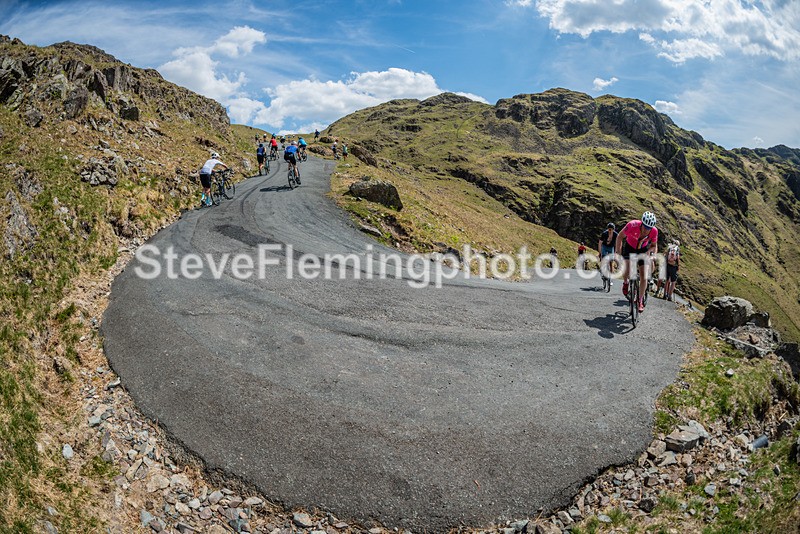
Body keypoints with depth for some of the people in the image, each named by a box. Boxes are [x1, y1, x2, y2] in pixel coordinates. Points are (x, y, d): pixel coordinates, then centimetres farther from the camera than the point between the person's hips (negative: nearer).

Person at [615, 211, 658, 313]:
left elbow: (654, 245, -5)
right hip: (629, 248, -2)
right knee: (629, 272, -25)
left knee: (644, 278, -6)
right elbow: (620, 236, -15)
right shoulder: (633, 225, -33)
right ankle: (626, 283, 11)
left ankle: (640, 301, 11)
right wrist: (618, 252, -18)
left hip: (643, 250, 2)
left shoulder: (654, 231, -24)